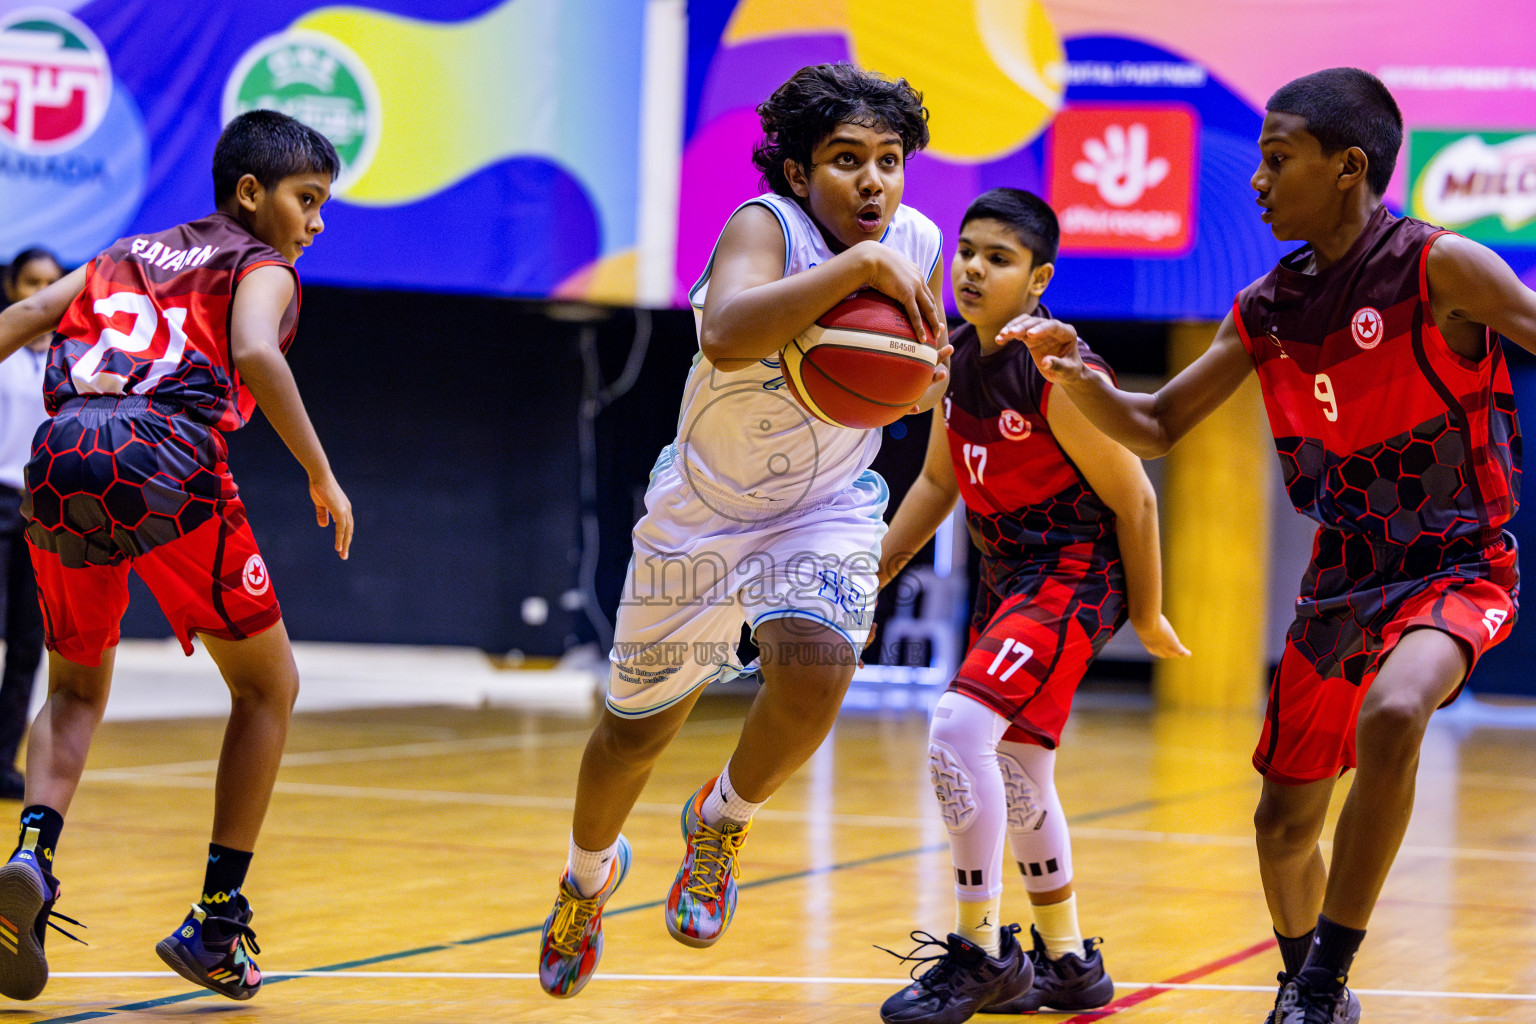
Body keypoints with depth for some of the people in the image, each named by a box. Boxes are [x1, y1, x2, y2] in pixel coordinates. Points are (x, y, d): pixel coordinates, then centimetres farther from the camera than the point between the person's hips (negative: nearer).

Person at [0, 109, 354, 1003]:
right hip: (165, 461, -5)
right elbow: (255, 354, -8)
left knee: (76, 691, 24)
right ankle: (216, 923, 10)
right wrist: (322, 476, -5)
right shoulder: (260, 268, 13)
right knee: (269, 688, 14)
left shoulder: (126, 254, 30)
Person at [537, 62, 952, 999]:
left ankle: (725, 819, 5)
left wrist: (926, 381, -13)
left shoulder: (919, 245, -10)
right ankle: (589, 872, 48)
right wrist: (858, 263, -52)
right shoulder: (766, 226, -27)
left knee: (816, 670, -28)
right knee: (640, 728, 13)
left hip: (829, 508, 2)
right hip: (705, 509, -2)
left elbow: (928, 367, 10)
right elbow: (726, 335, -49)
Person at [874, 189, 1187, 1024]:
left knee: (960, 730, -23)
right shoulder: (956, 362, 2)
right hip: (1005, 577, 9)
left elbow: (1133, 499, -15)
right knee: (1017, 771, 18)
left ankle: (981, 956, -12)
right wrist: (871, 575, 13)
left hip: (1073, 579, -9)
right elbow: (937, 482, 17)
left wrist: (1146, 615, -8)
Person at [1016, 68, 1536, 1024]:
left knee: (1389, 718, -35)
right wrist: (1081, 378, -9)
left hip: (1457, 569, -6)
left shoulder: (1439, 268, -15)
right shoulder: (1269, 309, 2)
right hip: (1344, 578, 6)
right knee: (1285, 822, 11)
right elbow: (1156, 427, 10)